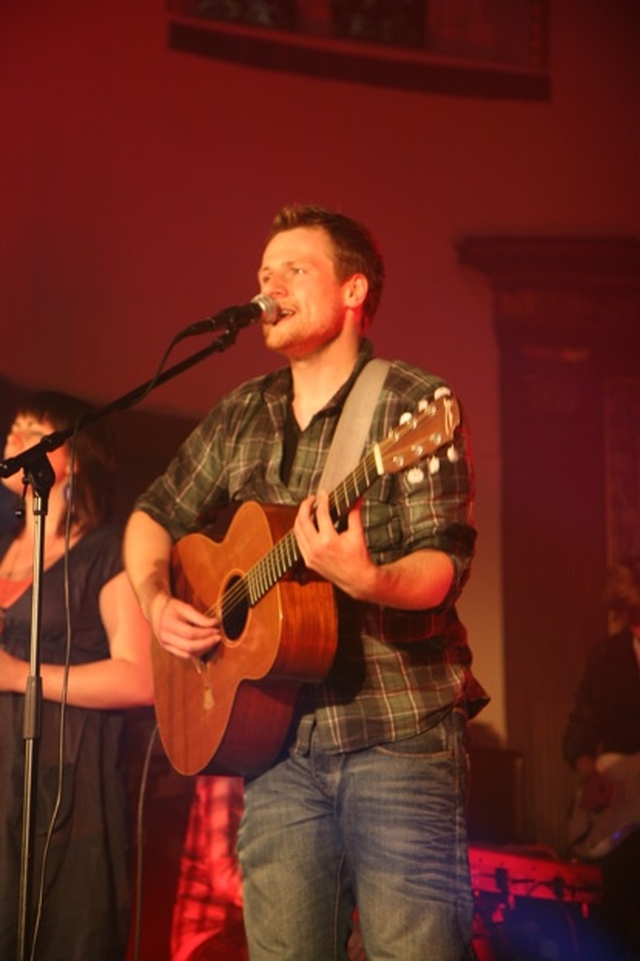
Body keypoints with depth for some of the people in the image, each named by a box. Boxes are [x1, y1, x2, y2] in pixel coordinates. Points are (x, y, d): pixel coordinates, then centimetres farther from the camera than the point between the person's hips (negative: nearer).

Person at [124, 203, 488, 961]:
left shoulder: (416, 405, -5)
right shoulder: (240, 418, 12)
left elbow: (442, 565, -14)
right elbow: (153, 517, 23)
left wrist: (366, 580, -34)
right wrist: (157, 602, 4)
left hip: (399, 735, -5)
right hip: (278, 738, 5)